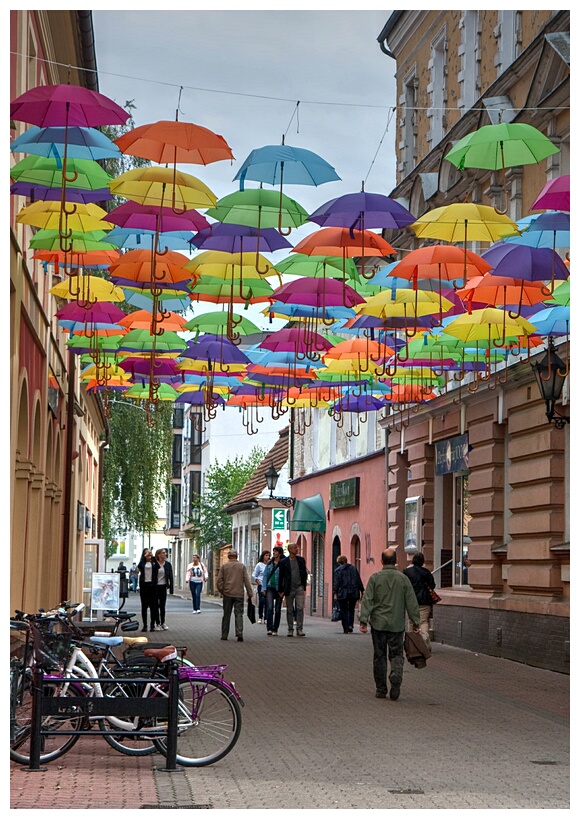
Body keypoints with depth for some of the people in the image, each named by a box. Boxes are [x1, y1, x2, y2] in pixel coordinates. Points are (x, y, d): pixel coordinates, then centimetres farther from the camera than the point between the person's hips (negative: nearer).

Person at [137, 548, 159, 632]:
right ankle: (144, 625, 8)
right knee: (144, 606, 4)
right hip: (144, 585, 1)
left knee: (153, 605, 0)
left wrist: (152, 556, -17)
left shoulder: (154, 563, 3)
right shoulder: (142, 563, 8)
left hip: (152, 585, -1)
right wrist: (145, 556, -8)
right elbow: (139, 566, -9)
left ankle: (152, 625, 6)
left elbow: (158, 566, -16)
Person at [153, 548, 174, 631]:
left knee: (162, 606, 5)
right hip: (155, 587, -2)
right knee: (156, 606, 3)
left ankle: (163, 622, 18)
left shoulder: (168, 564, 3)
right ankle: (158, 624, 10)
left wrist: (171, 588, -1)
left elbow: (171, 577, 4)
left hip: (163, 587, 2)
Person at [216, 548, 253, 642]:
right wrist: (250, 593, 3)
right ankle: (239, 634, -15)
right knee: (239, 614, -1)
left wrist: (221, 591, 13)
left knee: (226, 615, 9)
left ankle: (224, 635, 13)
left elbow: (219, 580, 1)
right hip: (239, 594, -1)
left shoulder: (224, 566, 2)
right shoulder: (242, 566, 2)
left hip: (227, 594, 1)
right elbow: (247, 581, 0)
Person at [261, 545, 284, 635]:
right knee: (270, 607, -13)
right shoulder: (270, 563, 9)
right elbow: (265, 576, 11)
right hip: (270, 588, 2)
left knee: (277, 610, 5)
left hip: (279, 589, -2)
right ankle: (269, 628, -17)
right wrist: (264, 588, 2)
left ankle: (275, 629, 16)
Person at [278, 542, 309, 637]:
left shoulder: (301, 560, 7)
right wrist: (281, 590, 0)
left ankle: (299, 629, -6)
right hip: (289, 589, -1)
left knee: (300, 608, -8)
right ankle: (290, 630, 13)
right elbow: (281, 577, 3)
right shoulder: (284, 562, 1)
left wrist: (304, 588, 4)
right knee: (289, 610, 5)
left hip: (299, 588, 1)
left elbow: (304, 574, 10)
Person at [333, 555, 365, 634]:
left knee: (344, 611, 3)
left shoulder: (338, 570, -2)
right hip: (354, 594, 3)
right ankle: (350, 625, -1)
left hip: (342, 594, -3)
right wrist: (362, 590, 15)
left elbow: (336, 583, -8)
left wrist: (335, 593, -8)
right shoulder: (354, 568, 10)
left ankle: (346, 629, -2)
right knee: (351, 610, 16)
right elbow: (359, 581, 11)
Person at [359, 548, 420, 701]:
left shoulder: (375, 578, -3)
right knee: (396, 654, 8)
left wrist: (363, 620, -8)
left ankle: (381, 689, 11)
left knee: (379, 656, 8)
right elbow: (411, 602, 2)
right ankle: (396, 677, -20)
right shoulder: (403, 579, 1)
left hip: (378, 623, 0)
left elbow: (367, 600, -8)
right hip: (397, 624, 0)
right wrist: (415, 622, 8)